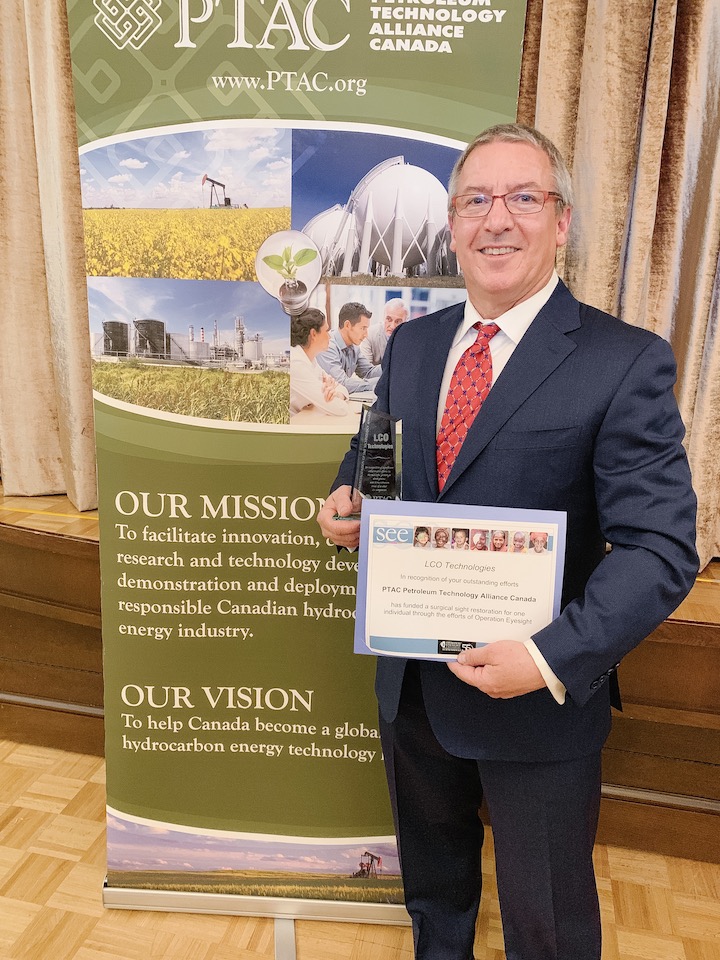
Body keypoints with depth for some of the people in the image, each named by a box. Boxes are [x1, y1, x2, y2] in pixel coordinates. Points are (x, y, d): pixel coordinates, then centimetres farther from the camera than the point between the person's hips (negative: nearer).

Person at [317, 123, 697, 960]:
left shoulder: (626, 363, -16)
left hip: (539, 701, -5)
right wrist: (346, 498, -8)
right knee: (431, 878, 32)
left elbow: (660, 549, -19)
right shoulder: (411, 343, 2)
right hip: (411, 684, 5)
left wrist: (553, 658, -29)